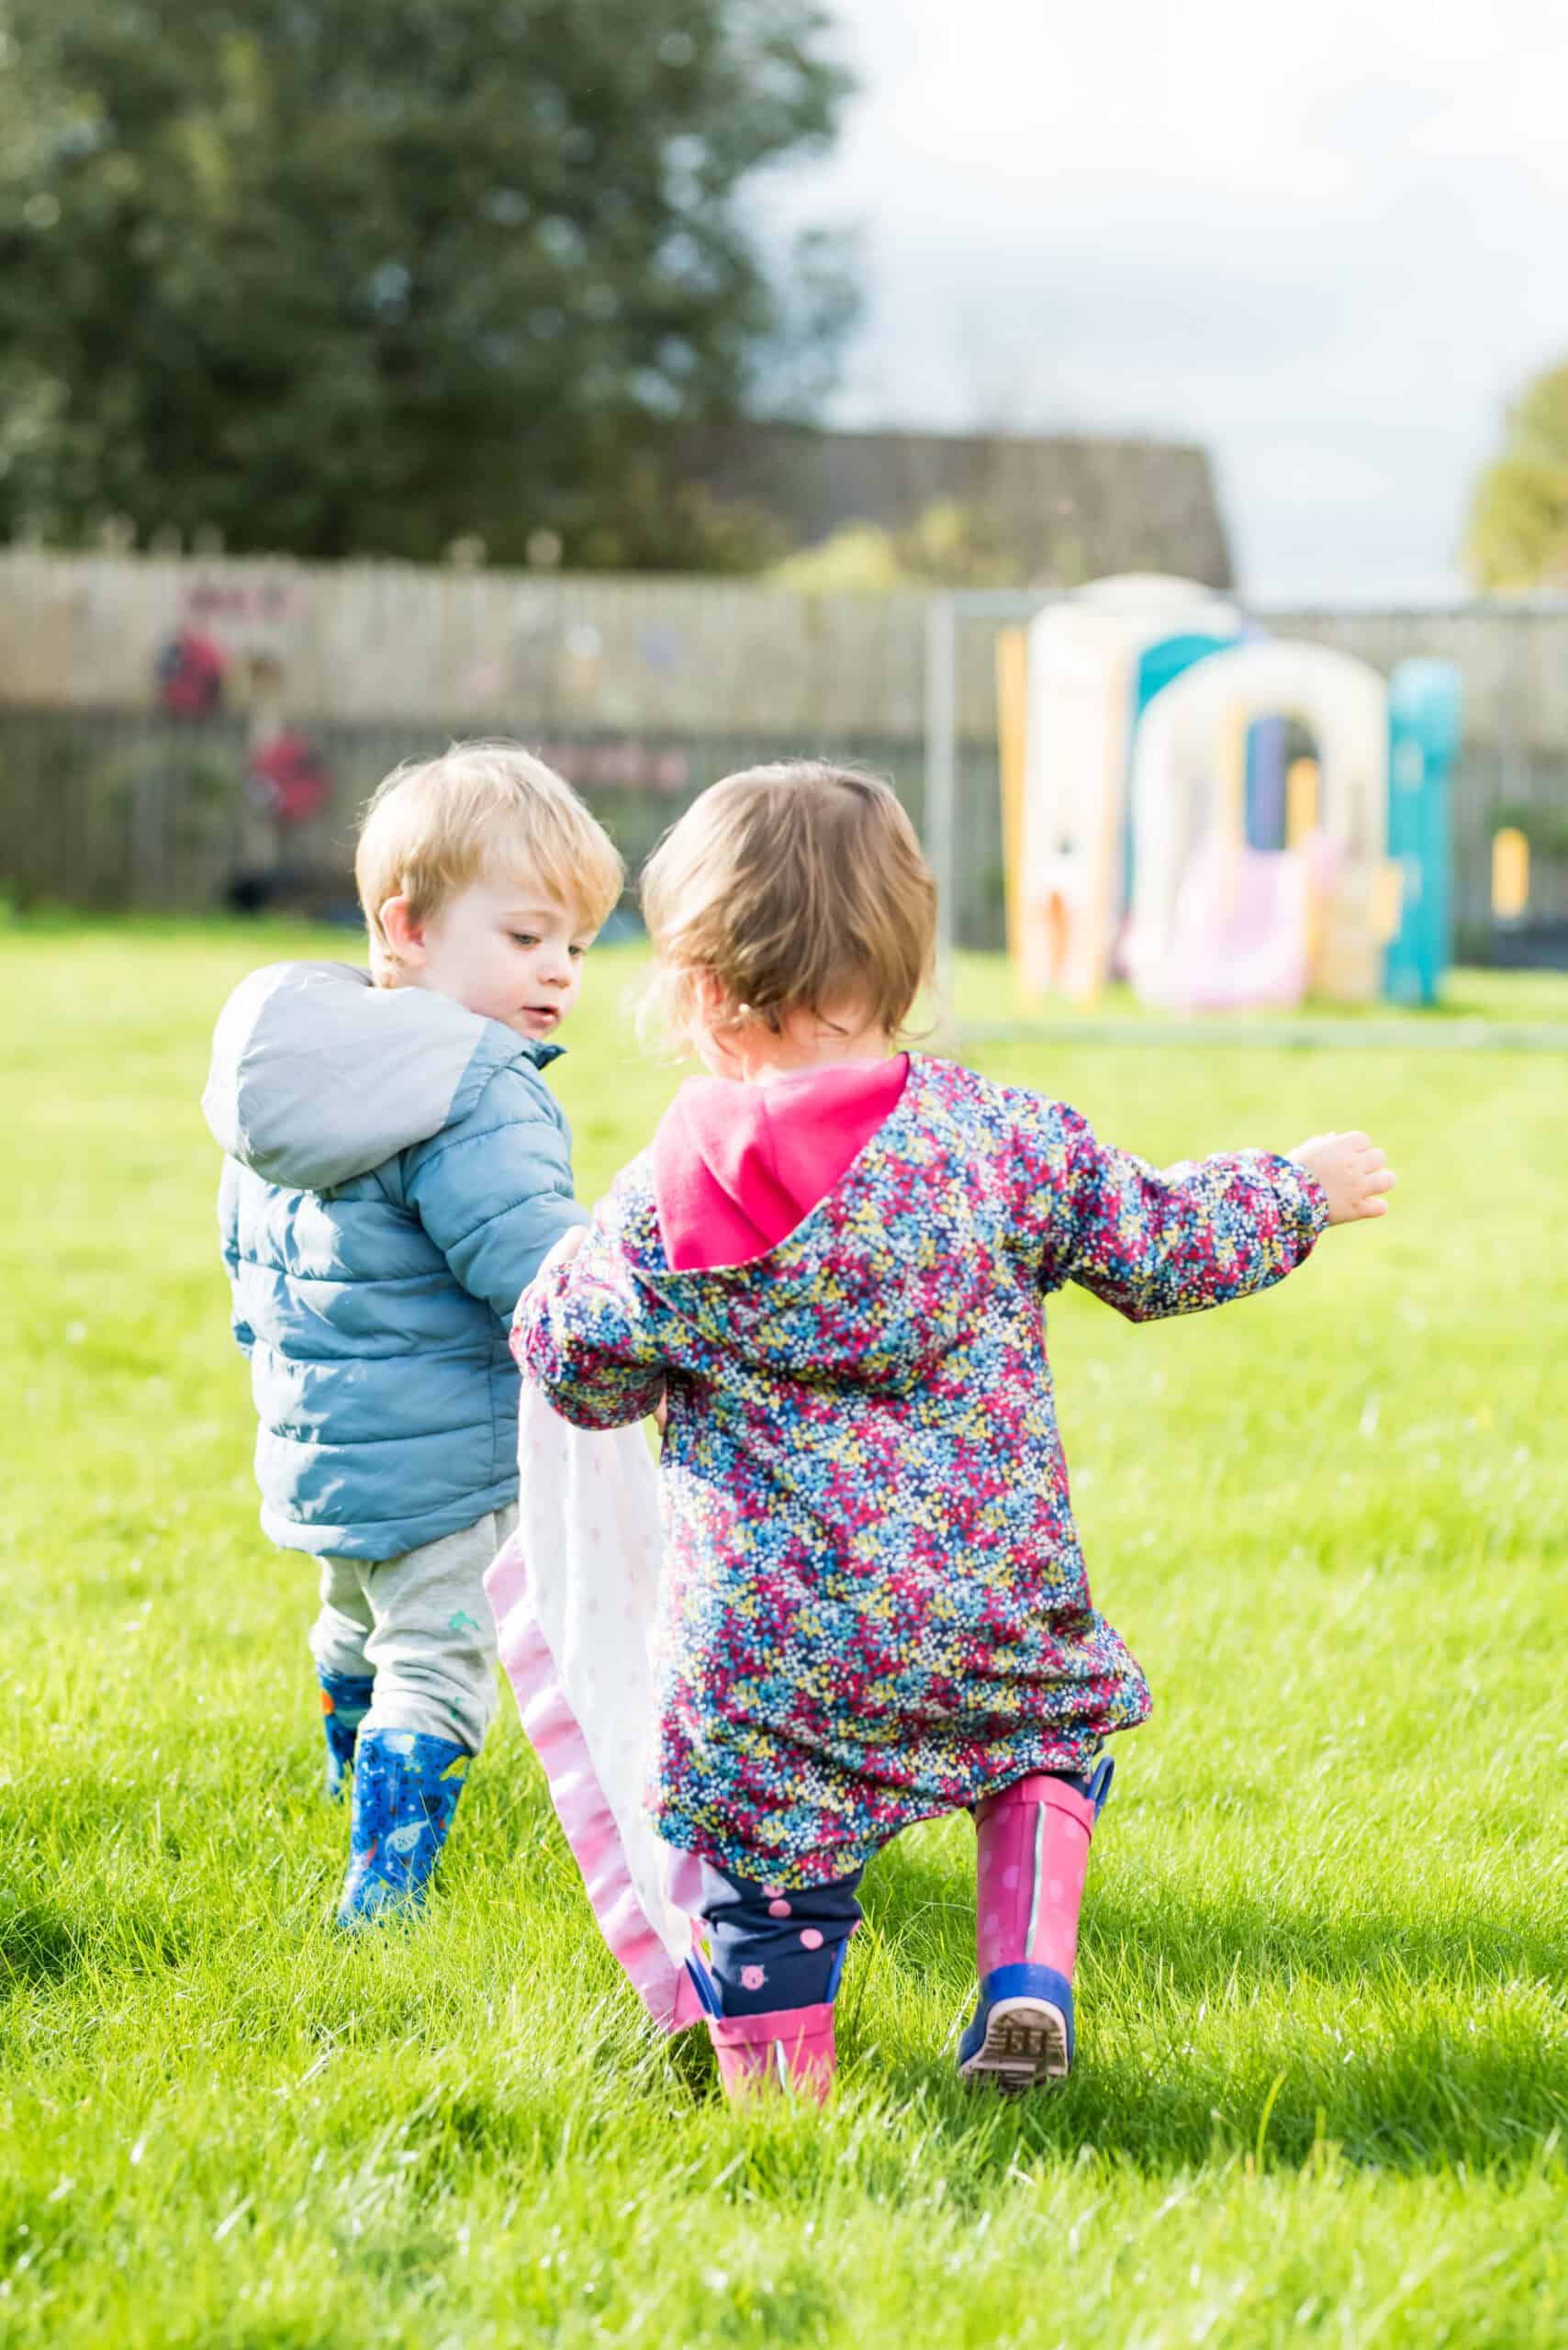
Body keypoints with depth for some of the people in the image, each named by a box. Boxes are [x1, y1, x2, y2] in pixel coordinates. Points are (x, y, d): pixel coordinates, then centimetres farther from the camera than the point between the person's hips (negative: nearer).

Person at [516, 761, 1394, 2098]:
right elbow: (1157, 1248, 6)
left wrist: (570, 1264, 26)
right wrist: (1299, 1191, 24)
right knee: (1055, 1730, 29)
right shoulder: (1000, 1137, -4)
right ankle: (1027, 1976, 11)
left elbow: (581, 1372, 5)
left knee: (763, 1882, 11)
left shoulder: (669, 1202, -6)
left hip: (769, 1646, -2)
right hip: (993, 1600, 2)